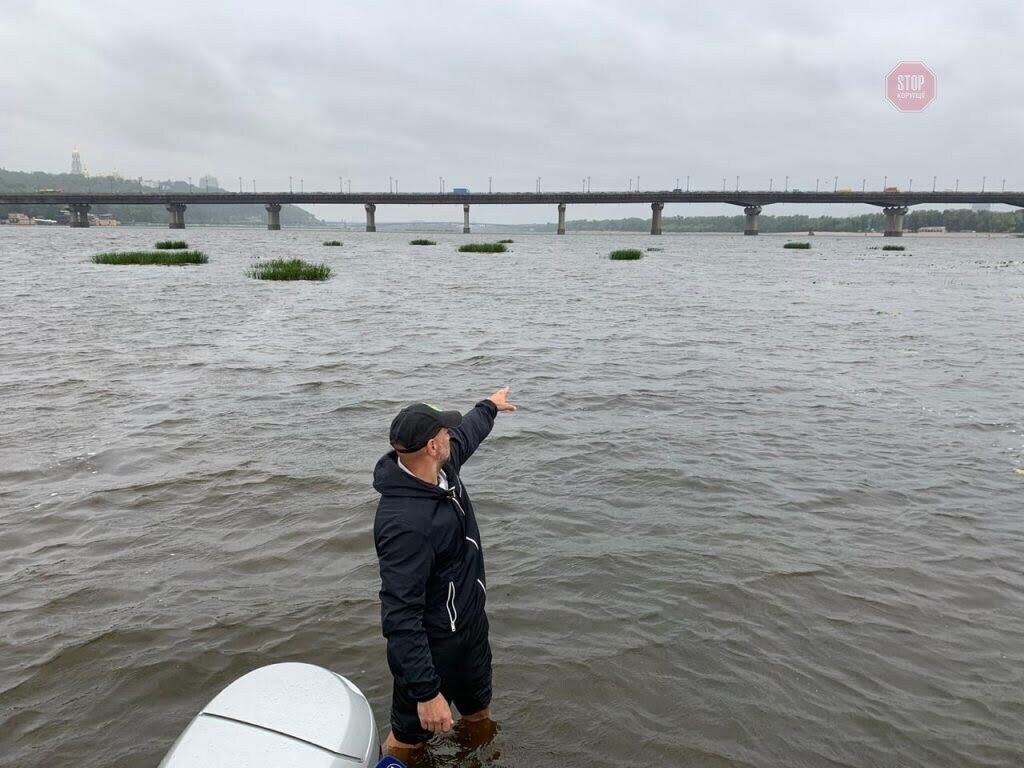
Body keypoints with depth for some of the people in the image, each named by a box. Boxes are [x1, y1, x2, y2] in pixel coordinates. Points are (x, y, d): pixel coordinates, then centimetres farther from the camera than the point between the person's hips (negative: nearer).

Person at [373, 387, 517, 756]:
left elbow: (465, 434, 14)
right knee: (409, 736, 14)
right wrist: (427, 692, -35)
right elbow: (400, 615, -36)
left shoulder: (442, 468, -10)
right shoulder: (404, 523, -37)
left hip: (471, 625, 9)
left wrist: (489, 406, 32)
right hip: (433, 643, -8)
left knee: (479, 714, 28)